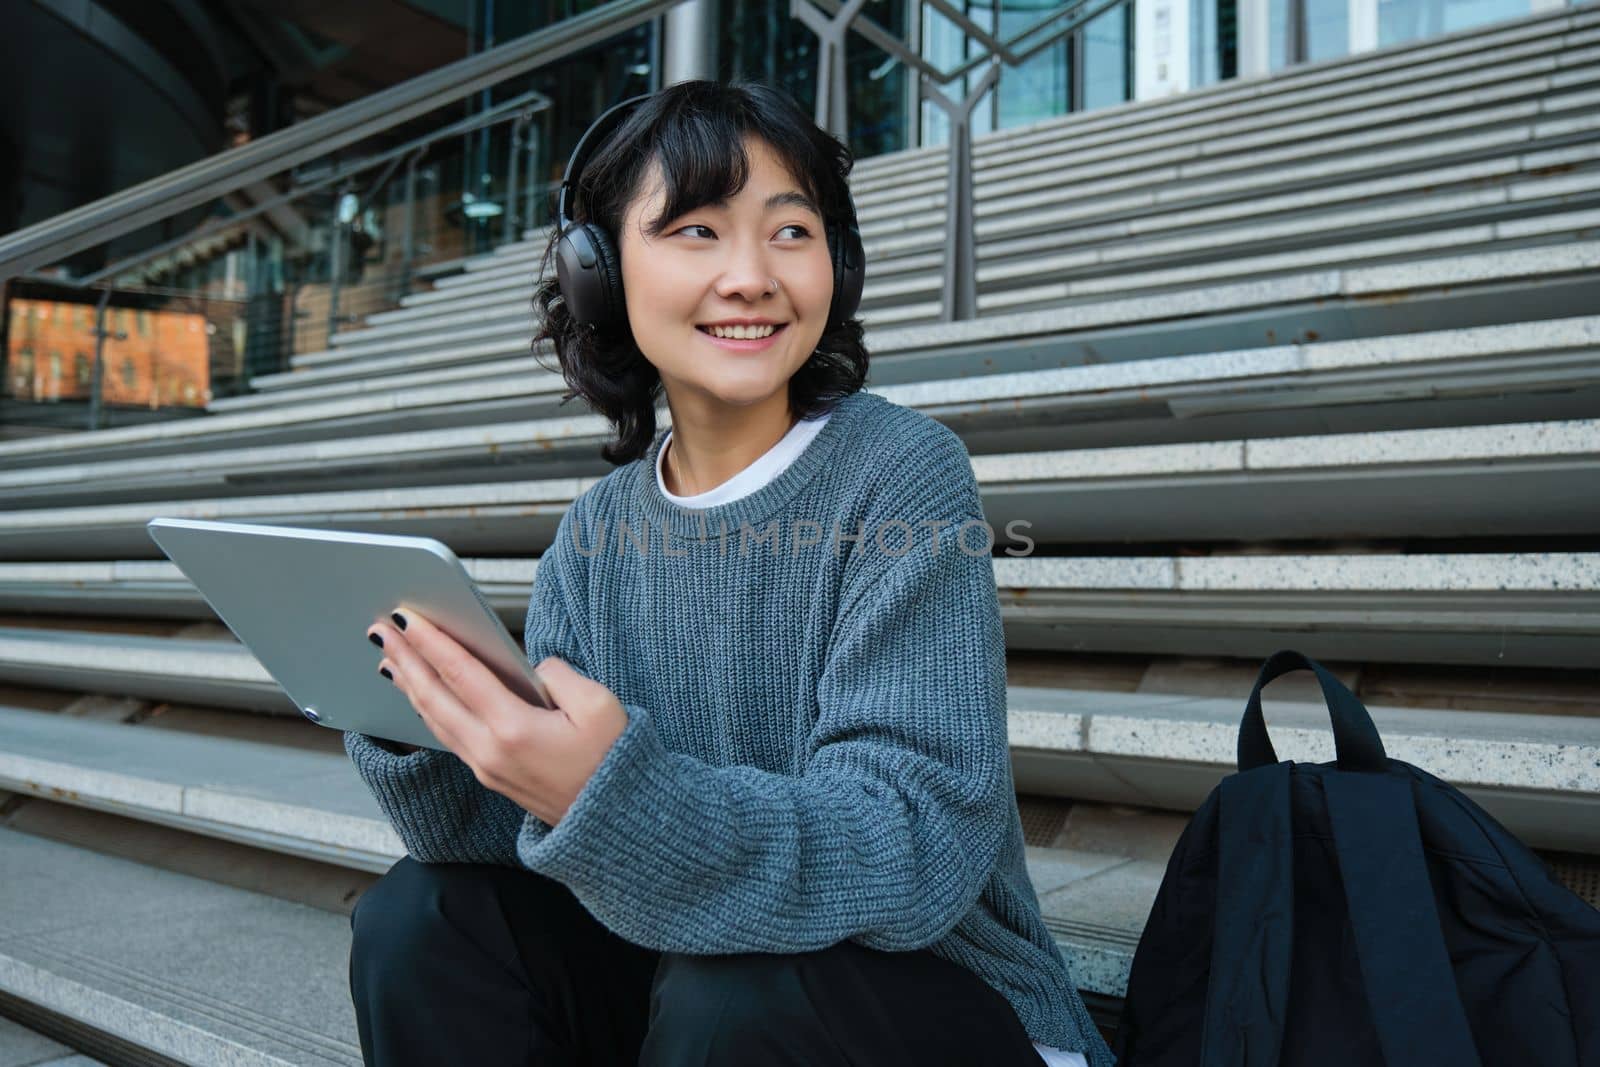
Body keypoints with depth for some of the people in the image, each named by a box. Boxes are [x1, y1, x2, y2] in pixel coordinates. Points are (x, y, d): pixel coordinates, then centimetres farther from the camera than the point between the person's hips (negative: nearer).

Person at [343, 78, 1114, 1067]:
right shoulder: (597, 533, 0)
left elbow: (917, 845, -26)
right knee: (415, 920, -10)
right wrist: (419, 724, -24)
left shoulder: (905, 475, -16)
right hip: (679, 978, 5)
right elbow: (521, 830, -4)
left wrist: (617, 801, -40)